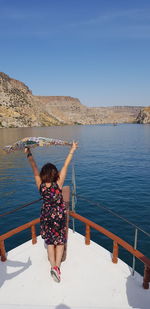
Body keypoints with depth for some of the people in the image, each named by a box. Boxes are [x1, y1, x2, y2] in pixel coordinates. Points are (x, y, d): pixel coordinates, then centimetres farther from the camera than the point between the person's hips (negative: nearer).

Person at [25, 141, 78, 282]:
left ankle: (53, 266, 15)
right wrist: (72, 150, -18)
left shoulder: (40, 186, -16)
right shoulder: (58, 185, -22)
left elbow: (34, 168, -10)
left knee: (50, 242, 19)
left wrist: (29, 154, -2)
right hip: (59, 216, -2)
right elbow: (65, 166, -21)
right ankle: (57, 266, 4)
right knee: (60, 242, 14)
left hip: (46, 217, 2)